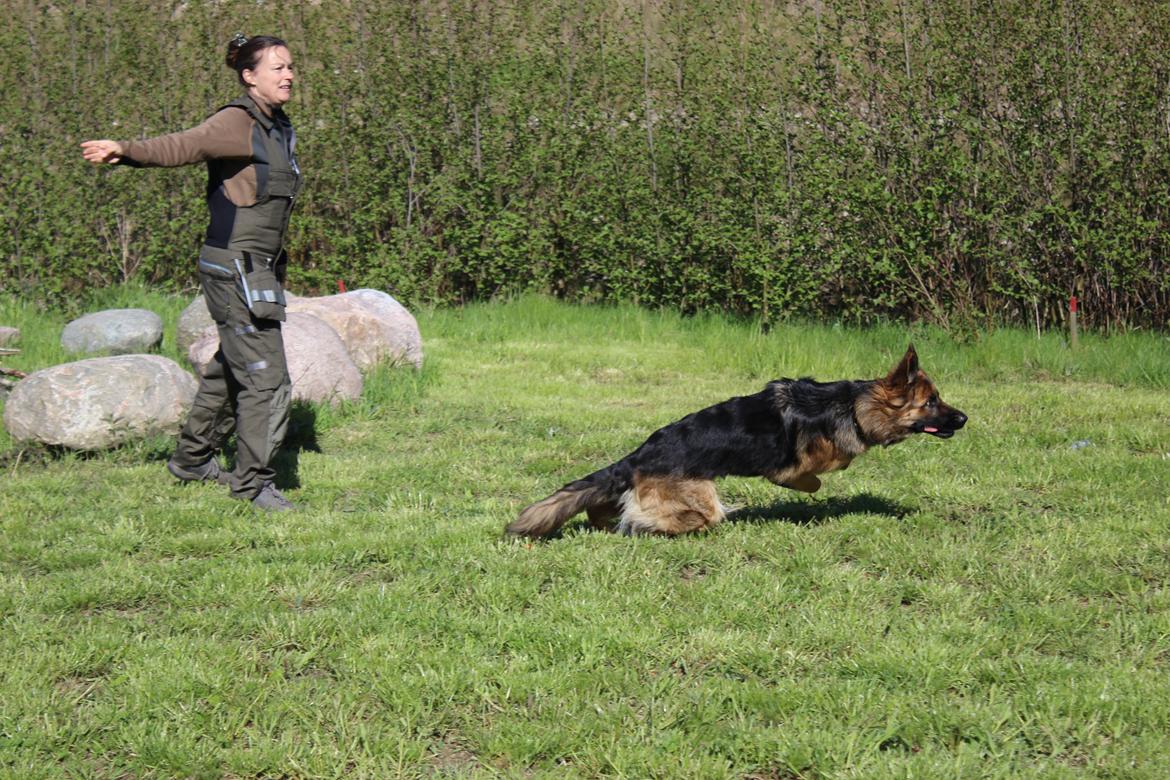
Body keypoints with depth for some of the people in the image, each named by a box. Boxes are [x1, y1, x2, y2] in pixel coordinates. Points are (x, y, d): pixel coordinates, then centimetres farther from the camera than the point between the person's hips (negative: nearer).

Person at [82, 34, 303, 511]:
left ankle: (192, 459, 34)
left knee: (229, 371, 20)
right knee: (266, 378, -8)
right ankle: (253, 482, 1)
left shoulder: (279, 128, 12)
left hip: (261, 270, 9)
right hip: (234, 269, -9)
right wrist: (125, 151, -47)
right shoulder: (237, 123, -13)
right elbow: (178, 147, -29)